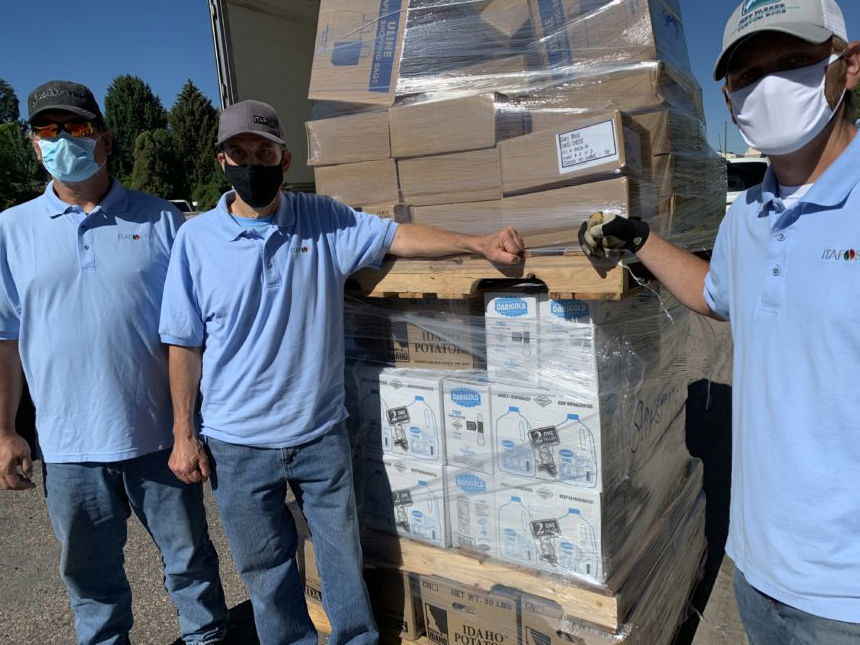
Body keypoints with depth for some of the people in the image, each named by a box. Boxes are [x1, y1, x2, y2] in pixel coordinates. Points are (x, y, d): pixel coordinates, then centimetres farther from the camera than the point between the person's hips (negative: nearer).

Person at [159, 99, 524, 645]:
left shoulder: (323, 219, -2)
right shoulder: (196, 237, -4)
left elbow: (396, 236, -7)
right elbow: (185, 344, -1)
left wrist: (479, 245, -20)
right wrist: (184, 434, 0)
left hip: (321, 433, 1)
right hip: (239, 444, 0)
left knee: (344, 558, 16)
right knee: (266, 571, 17)